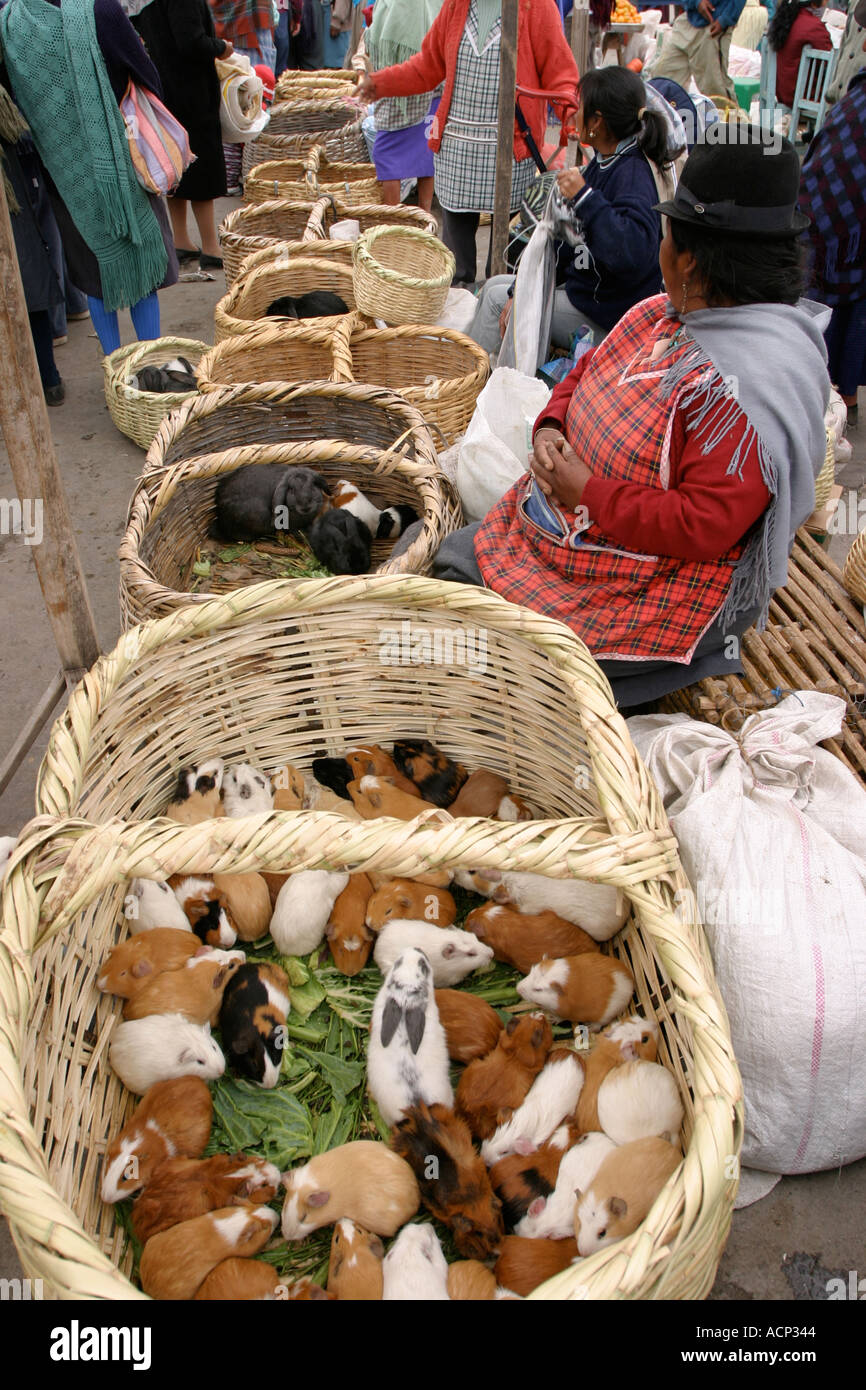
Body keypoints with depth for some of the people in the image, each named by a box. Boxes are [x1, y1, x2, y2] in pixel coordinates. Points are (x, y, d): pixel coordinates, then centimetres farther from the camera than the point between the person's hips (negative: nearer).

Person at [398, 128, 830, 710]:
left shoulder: (752, 385, -25)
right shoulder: (663, 314, 2)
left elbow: (702, 527, -29)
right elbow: (587, 374, 16)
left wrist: (589, 492, -22)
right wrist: (550, 429, -5)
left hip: (656, 590, -9)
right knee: (421, 552, 11)